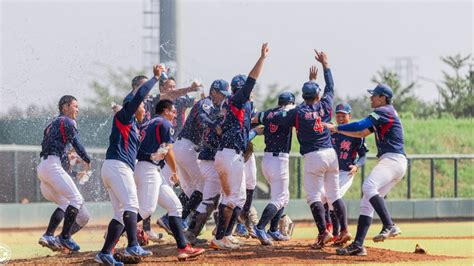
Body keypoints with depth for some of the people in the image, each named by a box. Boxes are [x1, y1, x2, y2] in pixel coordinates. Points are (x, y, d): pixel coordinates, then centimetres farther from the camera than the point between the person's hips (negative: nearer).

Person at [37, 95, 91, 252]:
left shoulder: (51, 124, 27)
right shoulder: (67, 121, -1)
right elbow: (76, 143, -9)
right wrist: (87, 160, 3)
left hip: (41, 167, 9)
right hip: (53, 165, -9)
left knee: (65, 203, 16)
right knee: (76, 199, -10)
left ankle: (48, 236, 3)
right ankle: (65, 237, -14)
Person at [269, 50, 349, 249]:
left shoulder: (298, 112, -5)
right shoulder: (325, 106, 5)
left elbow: (275, 119, 0)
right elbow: (330, 87, 21)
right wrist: (325, 64, 32)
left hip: (313, 157, -4)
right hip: (331, 154, 4)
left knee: (314, 196, -4)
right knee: (334, 194, 11)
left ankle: (323, 232, -17)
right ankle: (344, 230, 5)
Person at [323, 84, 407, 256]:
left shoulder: (384, 111, -6)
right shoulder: (381, 115, 26)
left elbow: (360, 125, -14)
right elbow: (362, 133, 31)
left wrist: (336, 128, -7)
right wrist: (338, 130, 25)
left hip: (393, 159, -10)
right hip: (388, 161, 10)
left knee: (368, 186, -31)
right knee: (366, 202, 5)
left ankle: (389, 226, -36)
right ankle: (358, 245, 1)